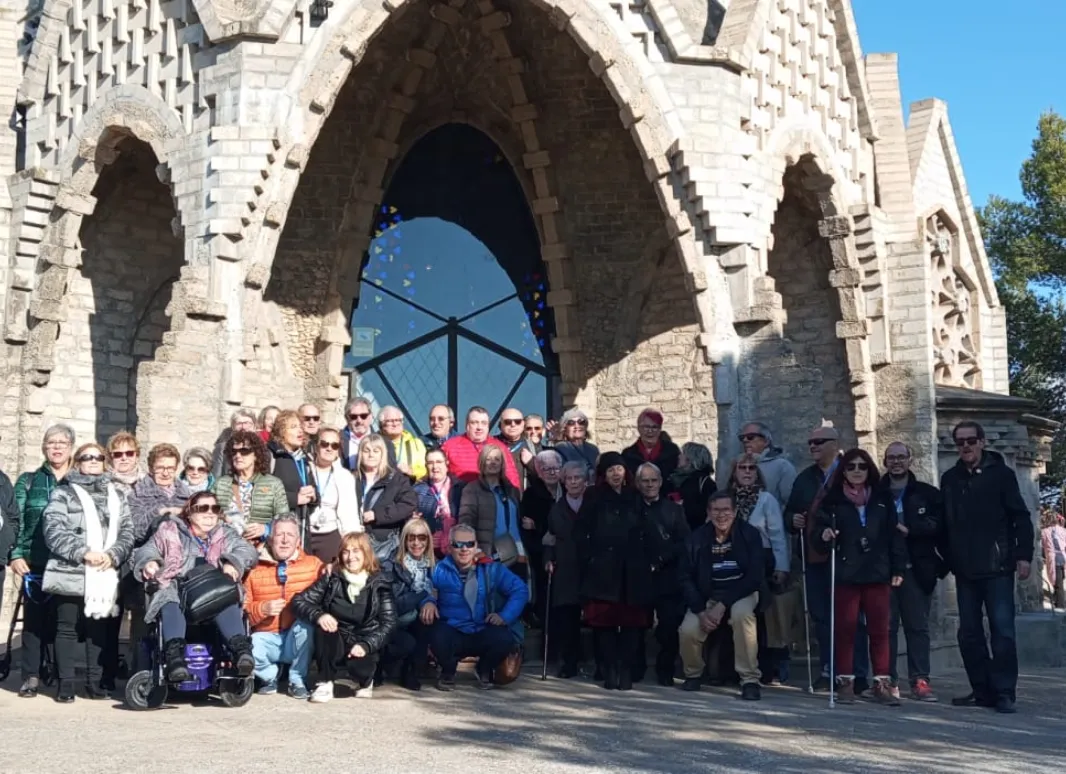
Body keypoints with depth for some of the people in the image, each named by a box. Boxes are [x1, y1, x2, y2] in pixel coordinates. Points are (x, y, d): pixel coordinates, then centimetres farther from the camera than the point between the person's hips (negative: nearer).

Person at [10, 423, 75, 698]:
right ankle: (31, 676, 6)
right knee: (35, 618, -1)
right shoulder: (28, 481, 10)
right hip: (36, 563, 0)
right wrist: (15, 555, -6)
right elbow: (16, 521, 4)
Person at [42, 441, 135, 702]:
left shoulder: (116, 496, 16)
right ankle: (65, 684, 7)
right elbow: (54, 531, -8)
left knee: (98, 629, 7)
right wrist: (83, 552, -17)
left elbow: (127, 533, 9)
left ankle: (95, 682, 14)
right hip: (70, 573, -3)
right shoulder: (63, 493, 3)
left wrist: (113, 555, -10)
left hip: (105, 576, 3)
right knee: (68, 628, 1)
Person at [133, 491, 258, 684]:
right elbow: (147, 550, 18)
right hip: (177, 589, 0)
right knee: (170, 599, -36)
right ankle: (174, 652, -54)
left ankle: (240, 647, -52)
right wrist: (149, 561, -7)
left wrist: (231, 563, -14)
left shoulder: (225, 534, 22)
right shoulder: (171, 531, 20)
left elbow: (246, 550, 8)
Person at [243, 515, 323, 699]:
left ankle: (297, 681, -11)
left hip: (299, 640, 0)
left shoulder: (313, 564, 4)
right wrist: (263, 609, -16)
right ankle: (269, 676, 7)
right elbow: (243, 609, 0)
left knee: (305, 621, -33)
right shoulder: (255, 570, 6)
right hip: (267, 639, 1)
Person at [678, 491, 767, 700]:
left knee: (741, 613, -37)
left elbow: (755, 576, -15)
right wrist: (701, 612, -16)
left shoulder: (749, 534, -10)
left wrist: (722, 605, -22)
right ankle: (693, 674, 8)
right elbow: (687, 578, -1)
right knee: (688, 630, -25)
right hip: (707, 596, 2)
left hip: (741, 593, -2)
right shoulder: (698, 538, -4)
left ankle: (750, 680, -25)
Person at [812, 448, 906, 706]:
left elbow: (895, 536, 9)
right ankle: (845, 682, 9)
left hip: (878, 574, 1)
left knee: (879, 630, 3)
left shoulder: (882, 500, 10)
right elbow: (819, 532, 3)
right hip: (845, 575, -1)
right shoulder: (833, 500, 5)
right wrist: (824, 536, -20)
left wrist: (898, 569, 3)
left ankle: (881, 682, 11)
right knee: (845, 629, 1)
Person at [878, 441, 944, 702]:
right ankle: (889, 680, 6)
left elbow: (938, 524, -4)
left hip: (916, 570, 0)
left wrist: (908, 530, -13)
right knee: (886, 626, 1)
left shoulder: (927, 493, 9)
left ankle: (920, 680, 5)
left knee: (918, 625, 2)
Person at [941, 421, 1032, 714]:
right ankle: (982, 689, 15)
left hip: (997, 566, -4)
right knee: (969, 632, 6)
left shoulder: (1001, 473, 0)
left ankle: (1004, 692, 1)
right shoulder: (949, 479, 10)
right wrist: (948, 560, 6)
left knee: (1002, 630, -5)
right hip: (965, 570, 4)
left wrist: (1024, 555, -11)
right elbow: (944, 524, 11)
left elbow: (1021, 517, -3)